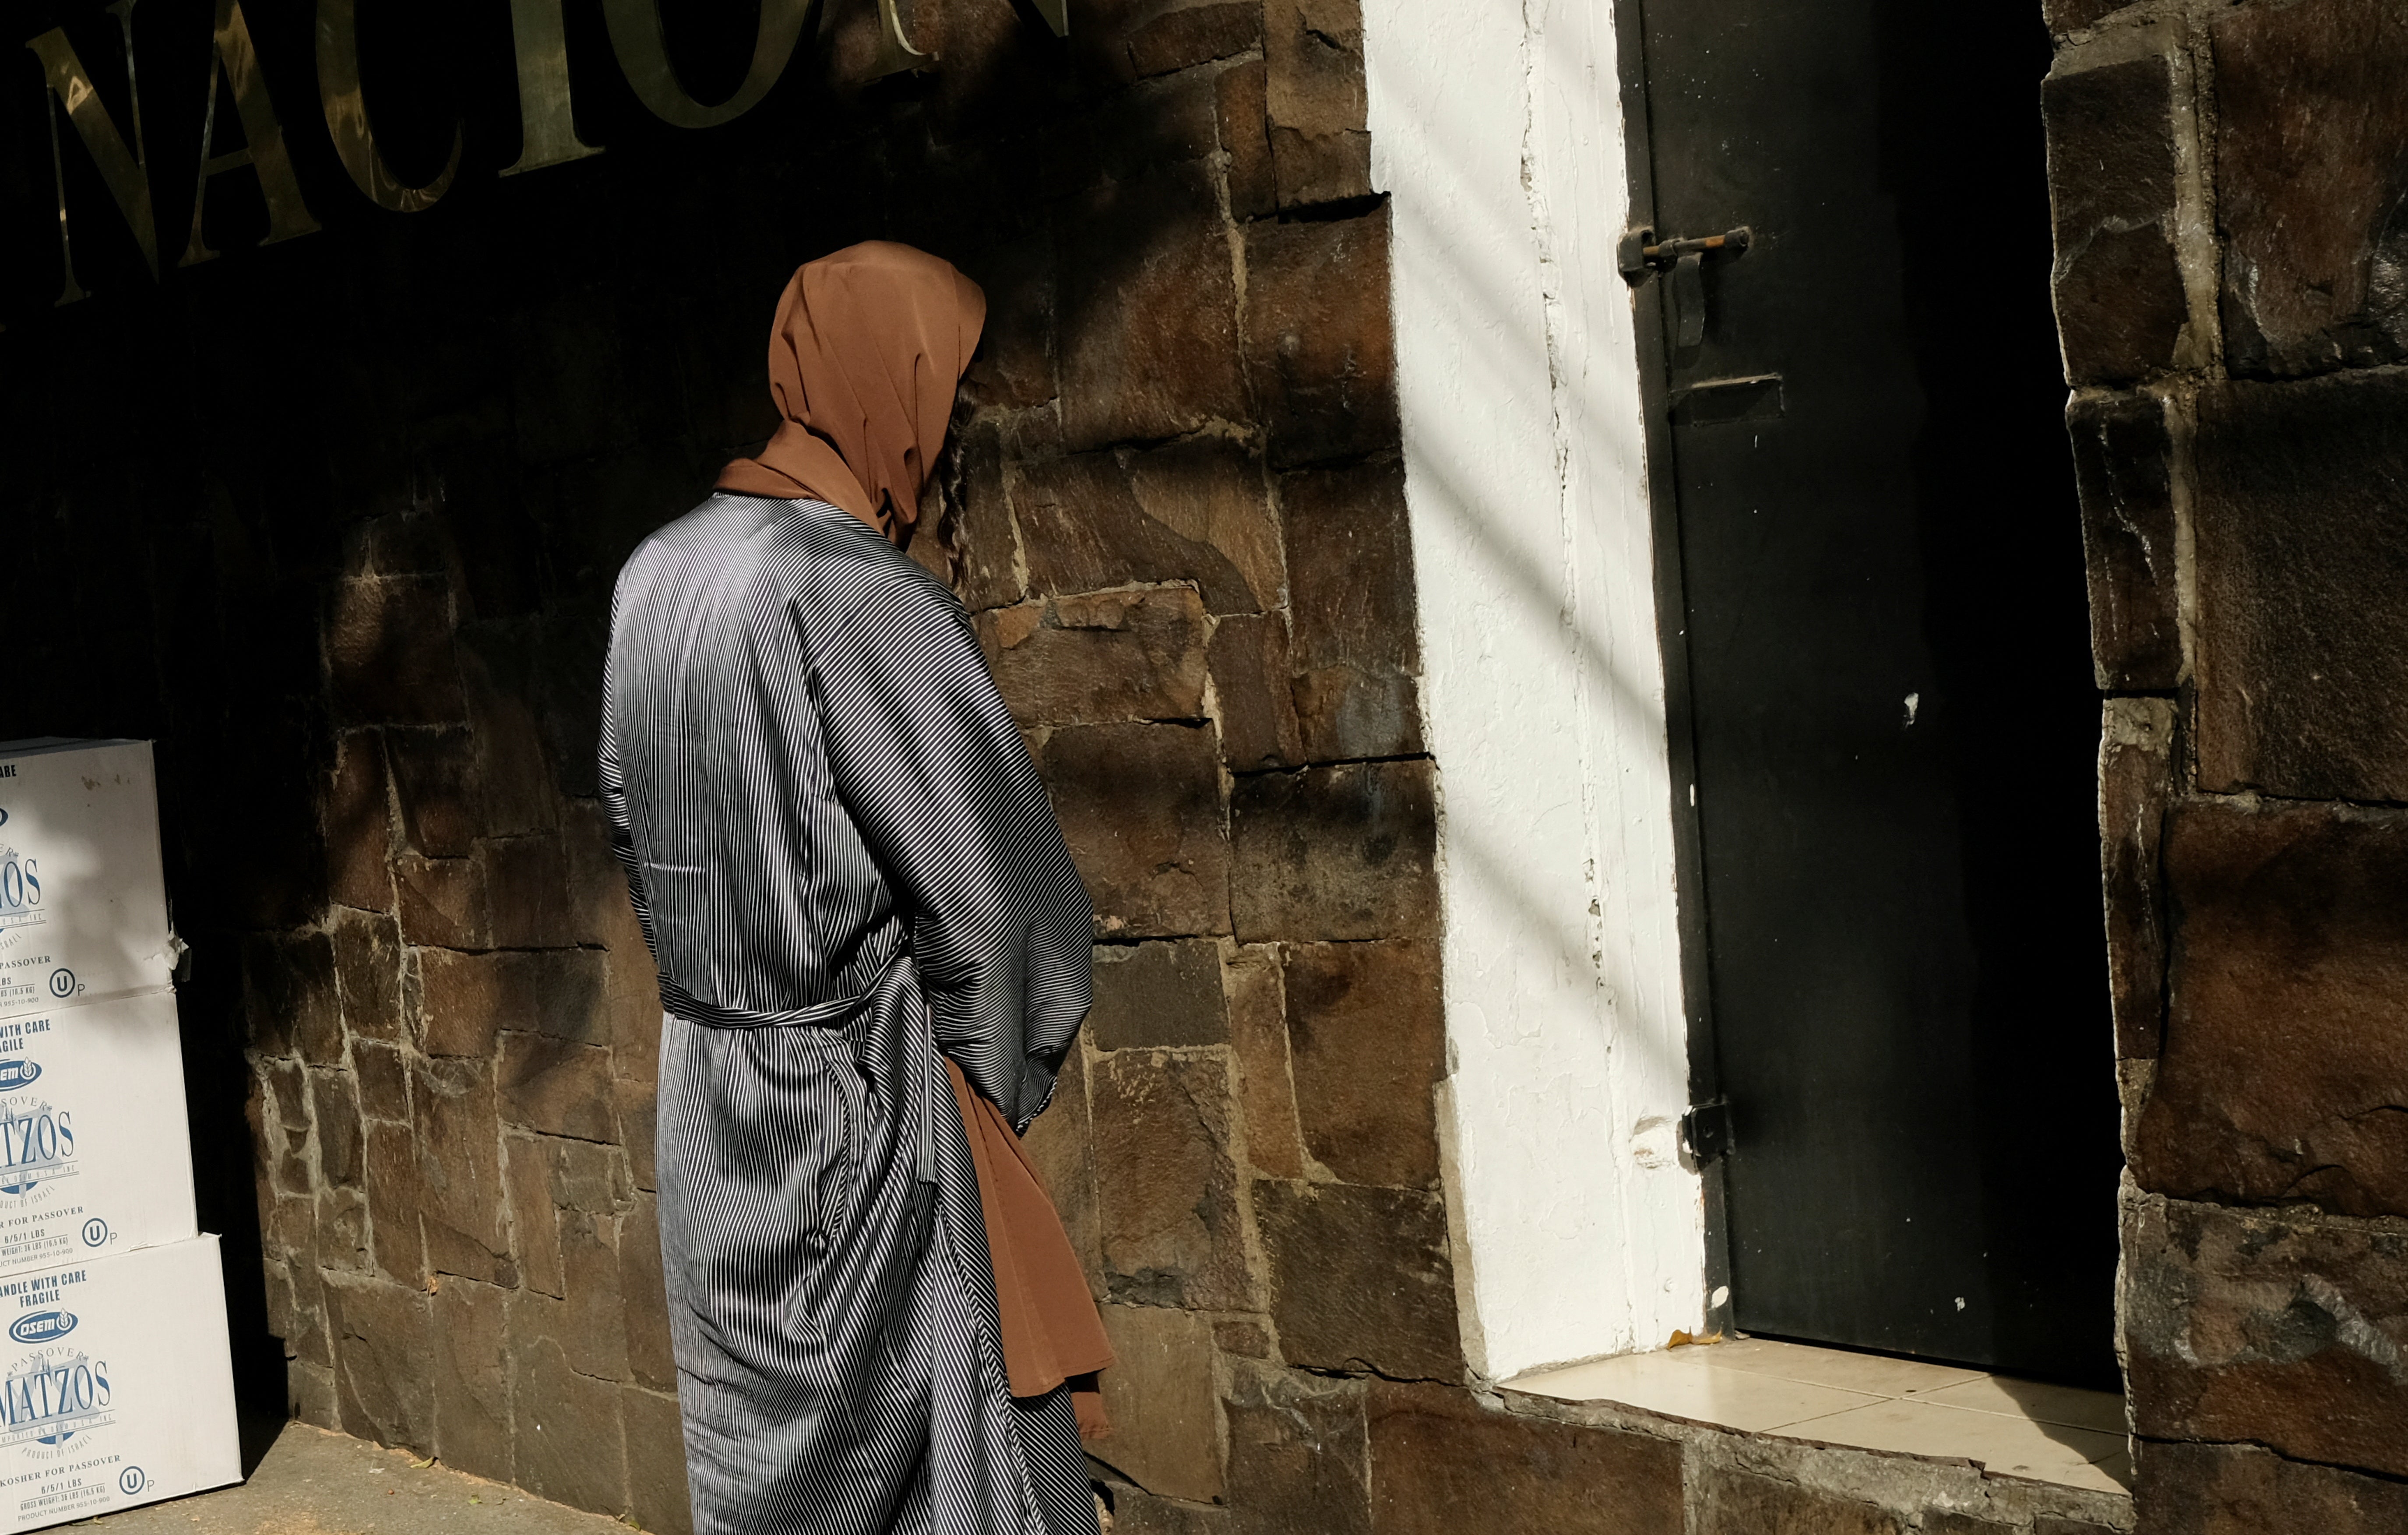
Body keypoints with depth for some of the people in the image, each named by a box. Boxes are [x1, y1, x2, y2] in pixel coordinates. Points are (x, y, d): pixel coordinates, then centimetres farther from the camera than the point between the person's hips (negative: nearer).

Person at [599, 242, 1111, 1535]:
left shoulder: (657, 578, 4)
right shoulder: (867, 607, -21)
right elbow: (994, 896, -19)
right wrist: (999, 1086, -2)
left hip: (705, 1100, 8)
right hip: (857, 1113, -8)